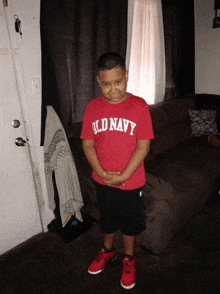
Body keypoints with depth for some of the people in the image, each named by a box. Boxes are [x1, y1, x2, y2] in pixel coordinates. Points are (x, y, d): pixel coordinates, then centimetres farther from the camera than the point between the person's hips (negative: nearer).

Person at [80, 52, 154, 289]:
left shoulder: (139, 106, -14)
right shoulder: (92, 108, -6)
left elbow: (143, 146, -14)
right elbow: (88, 145, -4)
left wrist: (123, 176, -18)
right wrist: (103, 173, -14)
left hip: (131, 181, -2)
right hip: (102, 180, 3)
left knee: (129, 222, 18)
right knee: (107, 218, 24)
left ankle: (128, 259, 45)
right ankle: (108, 251, 51)